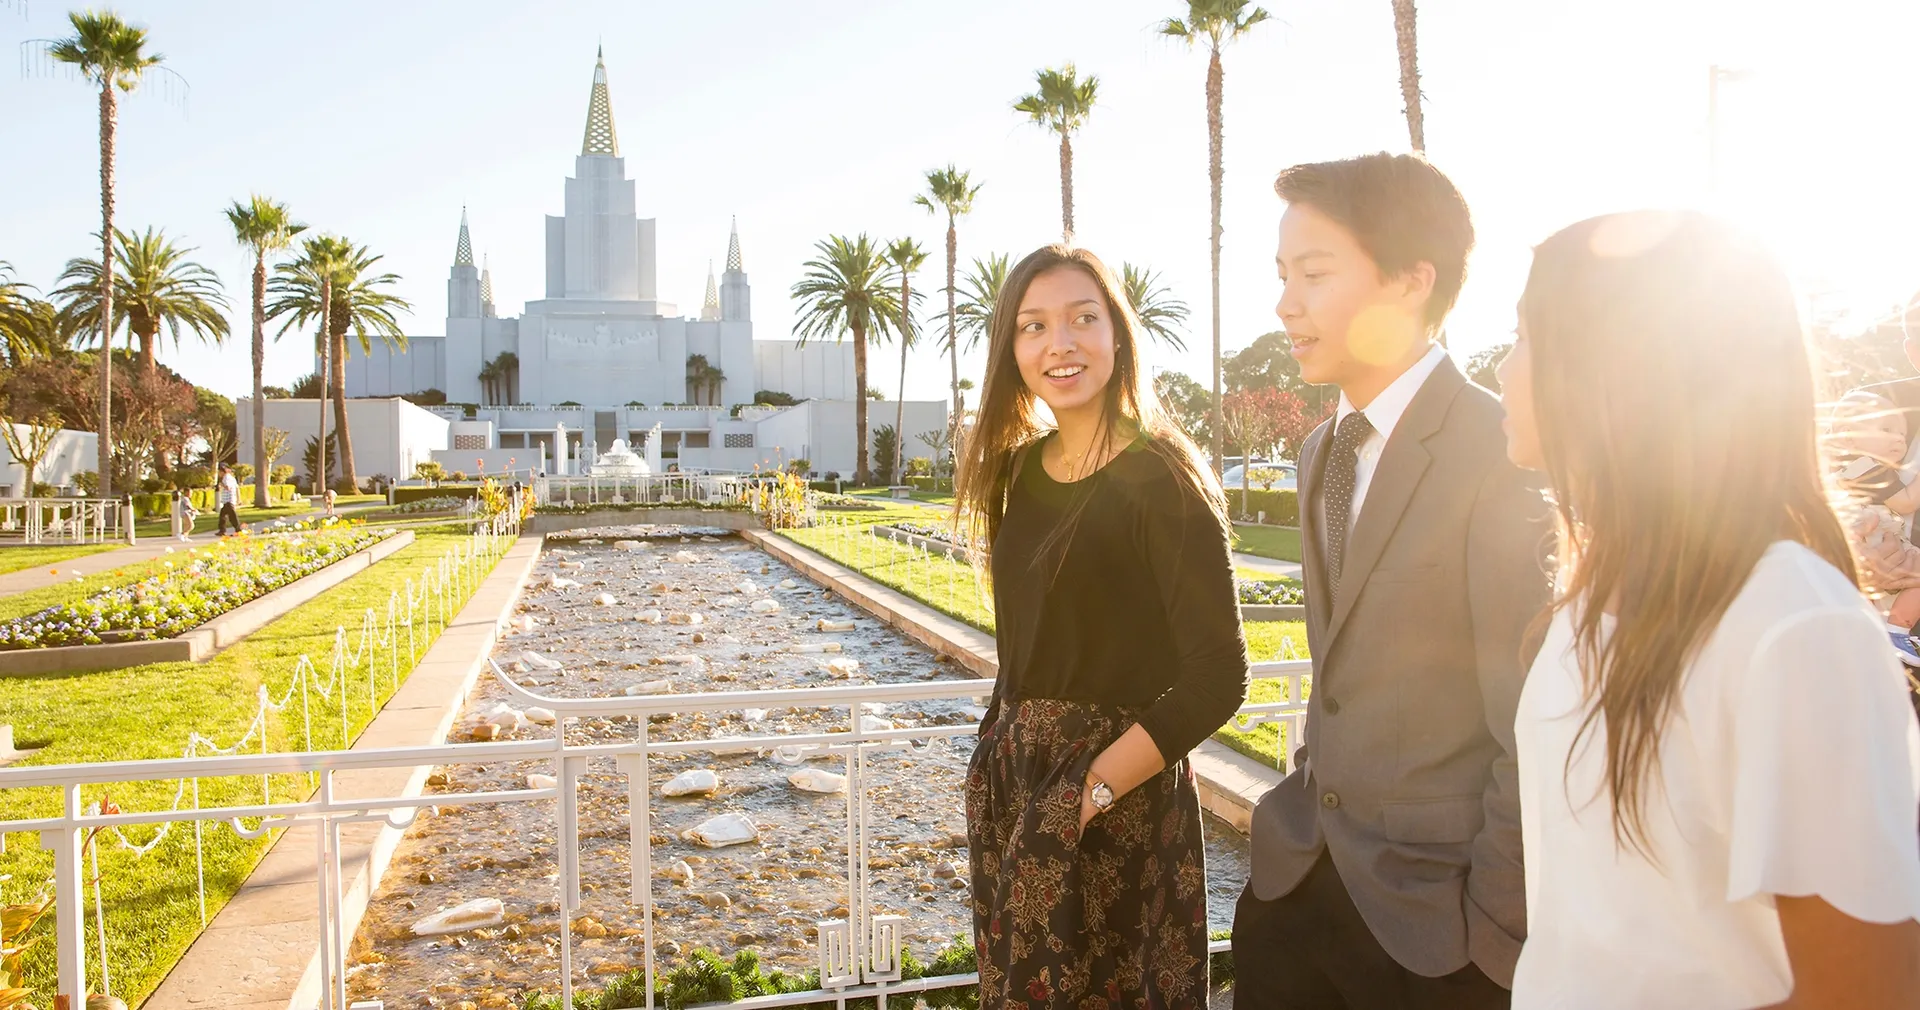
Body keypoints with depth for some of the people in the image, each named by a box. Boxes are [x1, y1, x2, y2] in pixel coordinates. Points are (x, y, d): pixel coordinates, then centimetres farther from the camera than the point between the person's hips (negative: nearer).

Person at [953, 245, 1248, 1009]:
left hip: (1113, 792, -6)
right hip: (1013, 772, 7)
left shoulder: (1161, 479, -15)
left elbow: (1218, 674, -18)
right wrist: (1001, 757, 4)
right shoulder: (1021, 469, 5)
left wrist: (1096, 786, -18)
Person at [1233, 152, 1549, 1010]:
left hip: (1435, 915, -6)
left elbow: (1536, 728, -17)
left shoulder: (1506, 455, -17)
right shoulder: (1323, 452, 8)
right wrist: (1303, 804, 10)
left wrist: (1495, 926, -12)